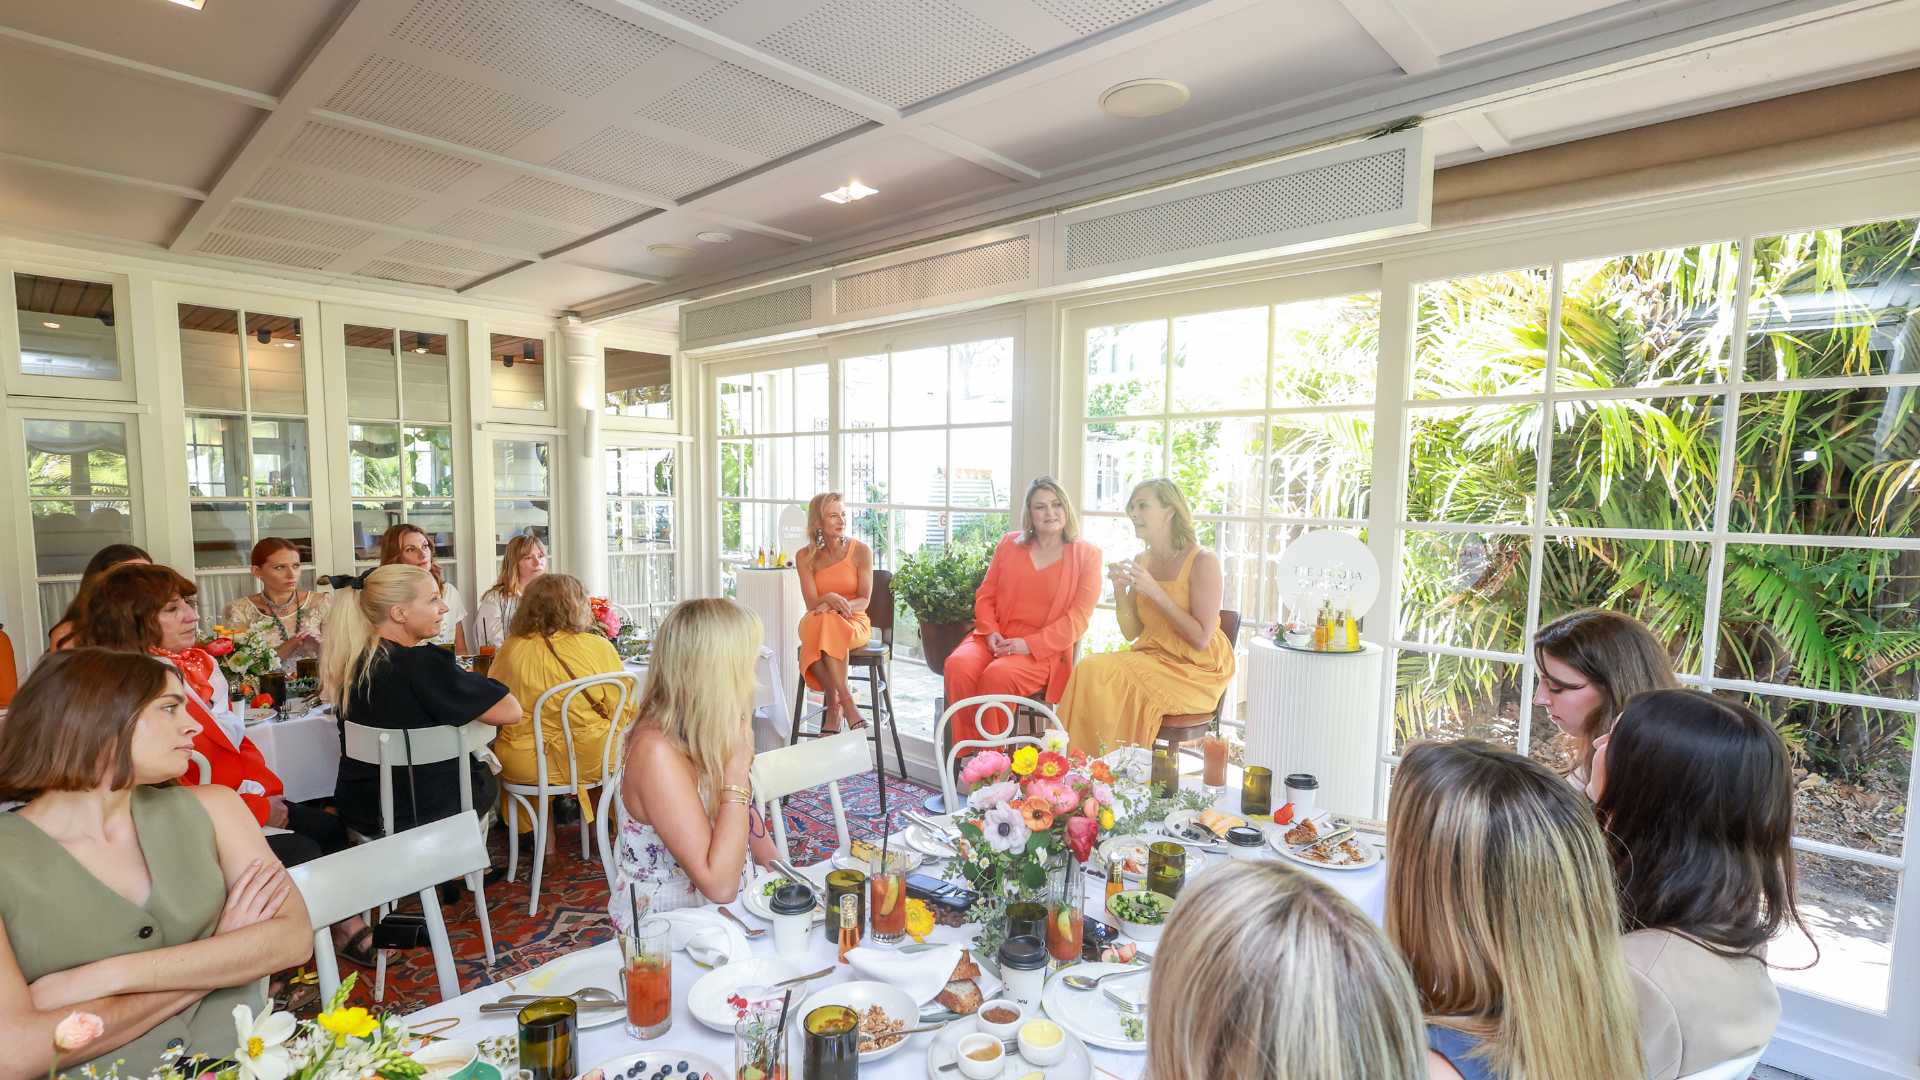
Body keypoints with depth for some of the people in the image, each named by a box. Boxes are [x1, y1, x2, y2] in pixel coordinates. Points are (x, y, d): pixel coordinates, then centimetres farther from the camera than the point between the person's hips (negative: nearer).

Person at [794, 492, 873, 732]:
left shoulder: (861, 551, -3)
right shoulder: (805, 556, 2)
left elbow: (864, 600, -6)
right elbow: (811, 603, -5)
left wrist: (837, 605, -25)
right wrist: (829, 598, -28)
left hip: (855, 622, -1)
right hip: (816, 623, 2)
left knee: (830, 624, -36)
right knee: (815, 622, -36)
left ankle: (833, 704, -28)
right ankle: (847, 701, -30)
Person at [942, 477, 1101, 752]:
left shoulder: (1086, 554, 5)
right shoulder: (1010, 543, 17)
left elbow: (1078, 617, -3)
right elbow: (985, 595, 15)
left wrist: (1028, 644, -14)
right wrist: (990, 632, -5)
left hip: (1044, 650, -3)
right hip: (997, 638, 4)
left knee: (998, 675, -34)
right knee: (958, 665, -28)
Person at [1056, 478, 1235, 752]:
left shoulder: (1203, 561, -12)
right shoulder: (1141, 561, 7)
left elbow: (1200, 639, -16)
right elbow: (1131, 633, 9)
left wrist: (1155, 592, -20)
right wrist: (1119, 590, -8)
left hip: (1196, 670, -5)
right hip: (1153, 656, 6)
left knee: (1109, 677, -26)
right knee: (1090, 668, -21)